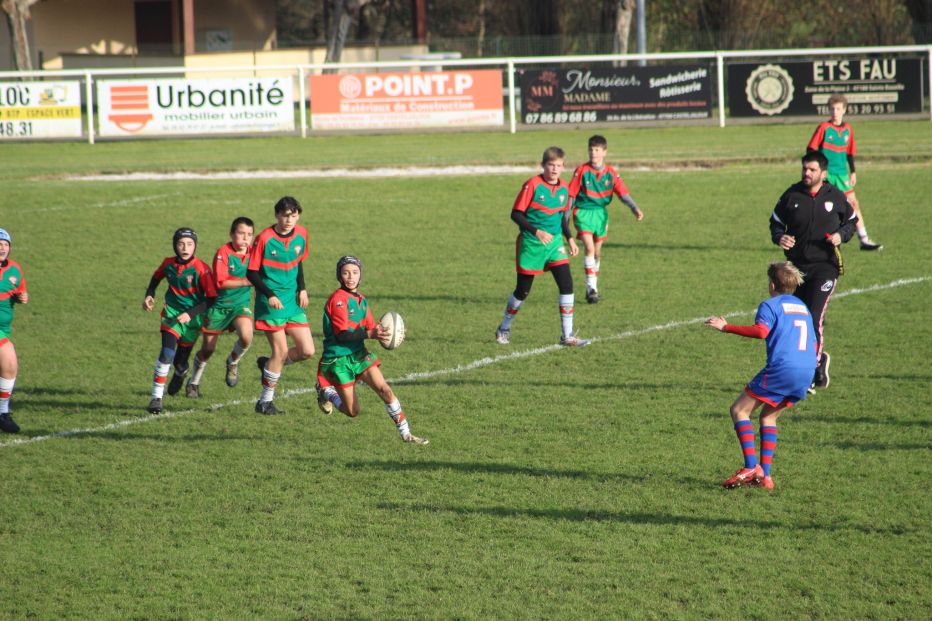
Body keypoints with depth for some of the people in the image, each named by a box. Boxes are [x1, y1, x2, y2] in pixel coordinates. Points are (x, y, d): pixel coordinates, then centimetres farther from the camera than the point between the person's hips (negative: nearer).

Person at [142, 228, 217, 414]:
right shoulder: (169, 264, -5)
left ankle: (180, 374, 48)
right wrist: (149, 295, 3)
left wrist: (190, 314, -24)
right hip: (172, 313, 1)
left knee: (180, 362, 8)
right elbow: (156, 277, 19)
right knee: (167, 353, -21)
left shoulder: (201, 269, -18)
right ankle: (156, 397, -15)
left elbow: (212, 299, -16)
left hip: (193, 318, -1)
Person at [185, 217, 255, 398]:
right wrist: (245, 282, -29)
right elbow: (220, 282, -25)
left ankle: (233, 362, 6)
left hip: (240, 304, 3)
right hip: (218, 305, -3)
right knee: (208, 349, 6)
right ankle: (194, 382, 32)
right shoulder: (223, 252, -17)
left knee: (246, 336, -26)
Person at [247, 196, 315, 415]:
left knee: (307, 350, -1)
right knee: (281, 350, -7)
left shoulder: (301, 235, 3)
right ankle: (265, 402, 8)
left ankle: (269, 365, 26)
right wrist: (269, 295, -21)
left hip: (293, 302, 6)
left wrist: (302, 289, 6)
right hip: (271, 304, -6)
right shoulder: (264, 239, -14)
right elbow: (251, 273, -10)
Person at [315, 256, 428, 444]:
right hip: (338, 360, -6)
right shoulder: (338, 299, -17)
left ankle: (405, 434, -6)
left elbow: (370, 328, 13)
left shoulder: (362, 301, 8)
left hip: (359, 355, 6)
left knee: (385, 390, -13)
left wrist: (381, 333, -11)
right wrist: (369, 334, -35)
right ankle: (325, 391, 28)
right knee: (353, 412, 1)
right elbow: (342, 335, -24)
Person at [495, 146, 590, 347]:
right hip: (530, 244, -5)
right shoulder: (532, 185, -14)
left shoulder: (564, 188, 4)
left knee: (566, 284, -9)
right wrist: (536, 231, -24)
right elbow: (516, 214, -13)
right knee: (523, 291, 5)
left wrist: (570, 238, 9)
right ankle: (504, 329, 27)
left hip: (554, 242, 5)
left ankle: (567, 336, -4)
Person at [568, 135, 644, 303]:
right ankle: (591, 288, -18)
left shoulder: (610, 173, -1)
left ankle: (592, 289, 27)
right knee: (589, 247, -19)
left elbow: (623, 193, -4)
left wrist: (635, 208, -19)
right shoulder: (582, 171, -9)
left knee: (597, 252, 13)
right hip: (583, 212, -4)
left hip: (601, 213, 4)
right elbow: (571, 195, -3)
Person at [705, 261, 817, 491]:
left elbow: (761, 331, -18)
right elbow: (814, 345, 25)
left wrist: (726, 327, -13)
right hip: (807, 372, 8)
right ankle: (765, 475, 9)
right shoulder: (803, 307, 24)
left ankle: (751, 467, -13)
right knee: (768, 417, 20)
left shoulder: (771, 305, 1)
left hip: (781, 368, -7)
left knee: (739, 410, 1)